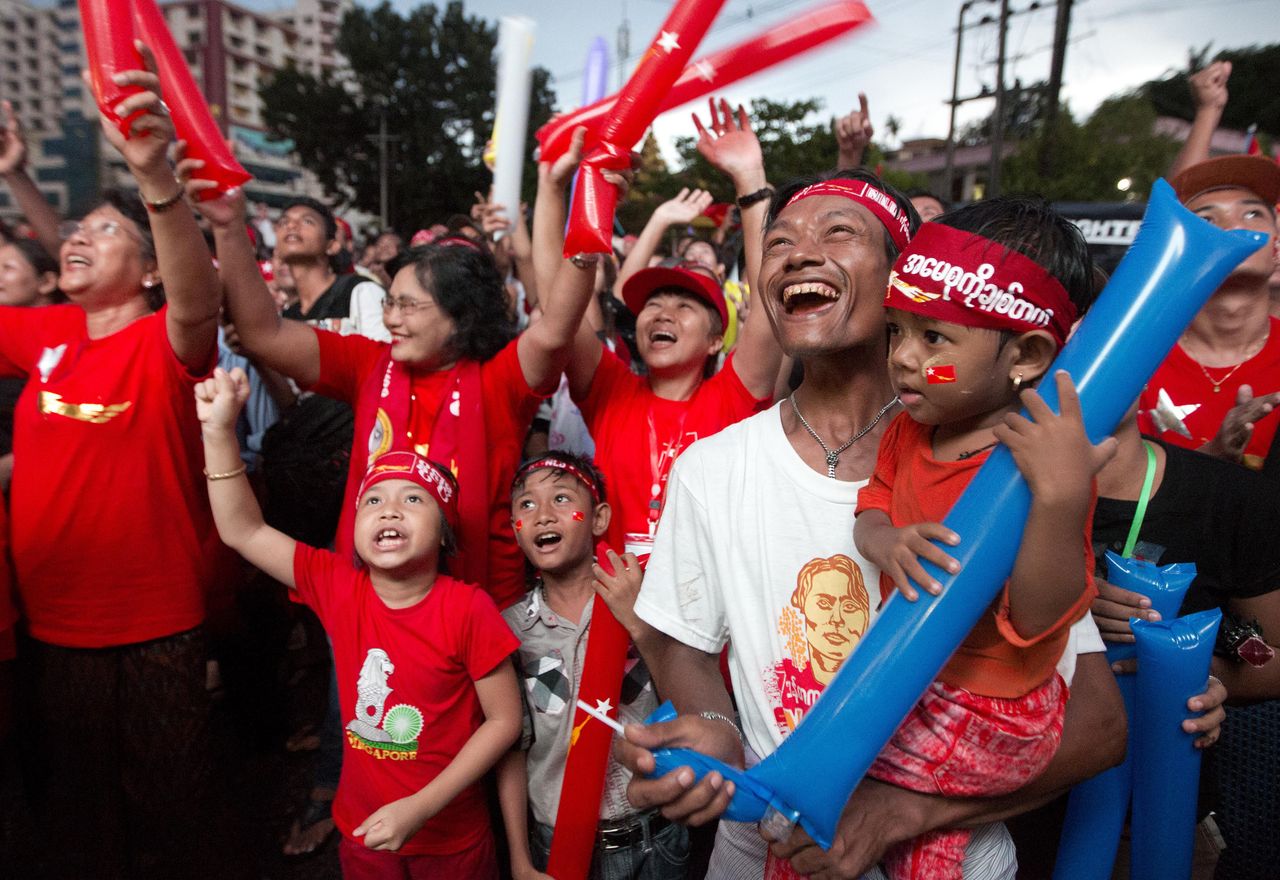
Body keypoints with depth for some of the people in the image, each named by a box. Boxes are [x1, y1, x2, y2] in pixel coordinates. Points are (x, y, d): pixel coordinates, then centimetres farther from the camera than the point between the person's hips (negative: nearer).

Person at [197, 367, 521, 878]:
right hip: (364, 831, 3)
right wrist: (219, 430, -21)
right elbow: (242, 531, -11)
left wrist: (419, 808, -19)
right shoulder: (338, 586, -12)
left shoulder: (468, 609, -23)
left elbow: (505, 720, -16)